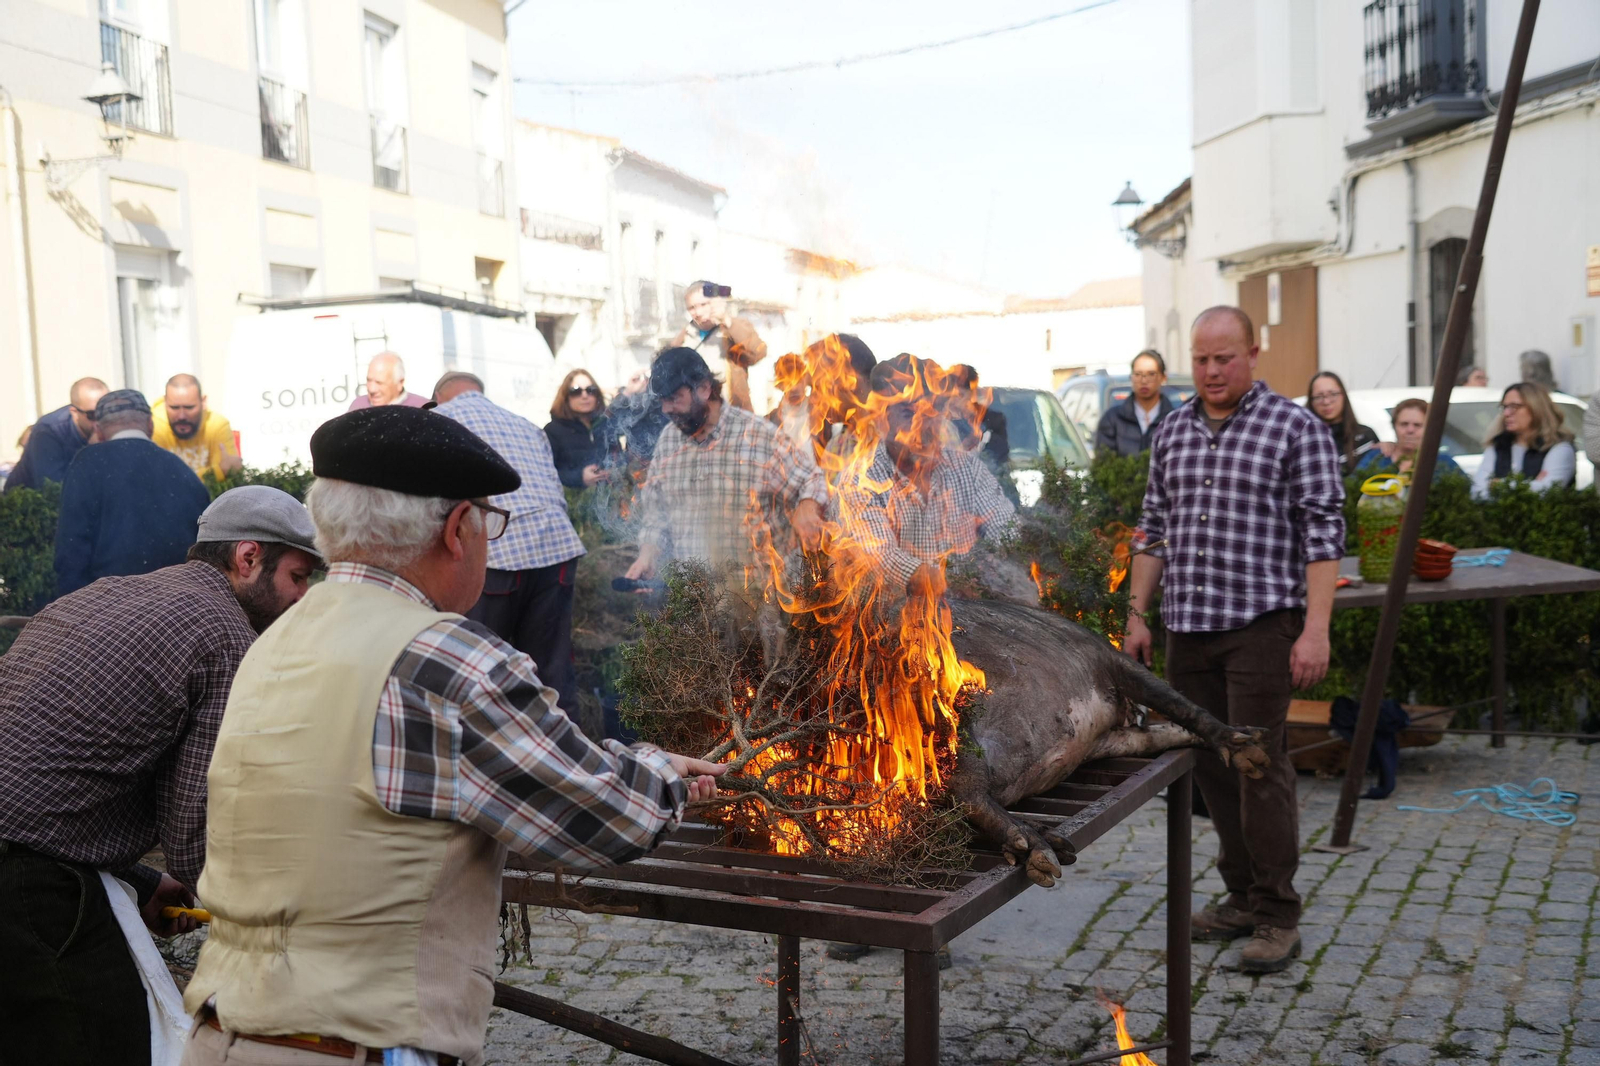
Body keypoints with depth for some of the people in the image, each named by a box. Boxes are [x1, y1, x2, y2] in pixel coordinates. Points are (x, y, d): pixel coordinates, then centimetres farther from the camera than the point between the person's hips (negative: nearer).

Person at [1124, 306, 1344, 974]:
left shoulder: (1295, 428, -2)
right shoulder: (1170, 434, 14)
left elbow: (1323, 532, -7)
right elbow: (1154, 531, 19)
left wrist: (1316, 629, -14)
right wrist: (1137, 614, 13)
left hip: (1261, 624, -5)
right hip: (1187, 629, 6)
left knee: (1260, 767, -5)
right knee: (1211, 768, 10)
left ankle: (1277, 917, 5)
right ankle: (1242, 896, 23)